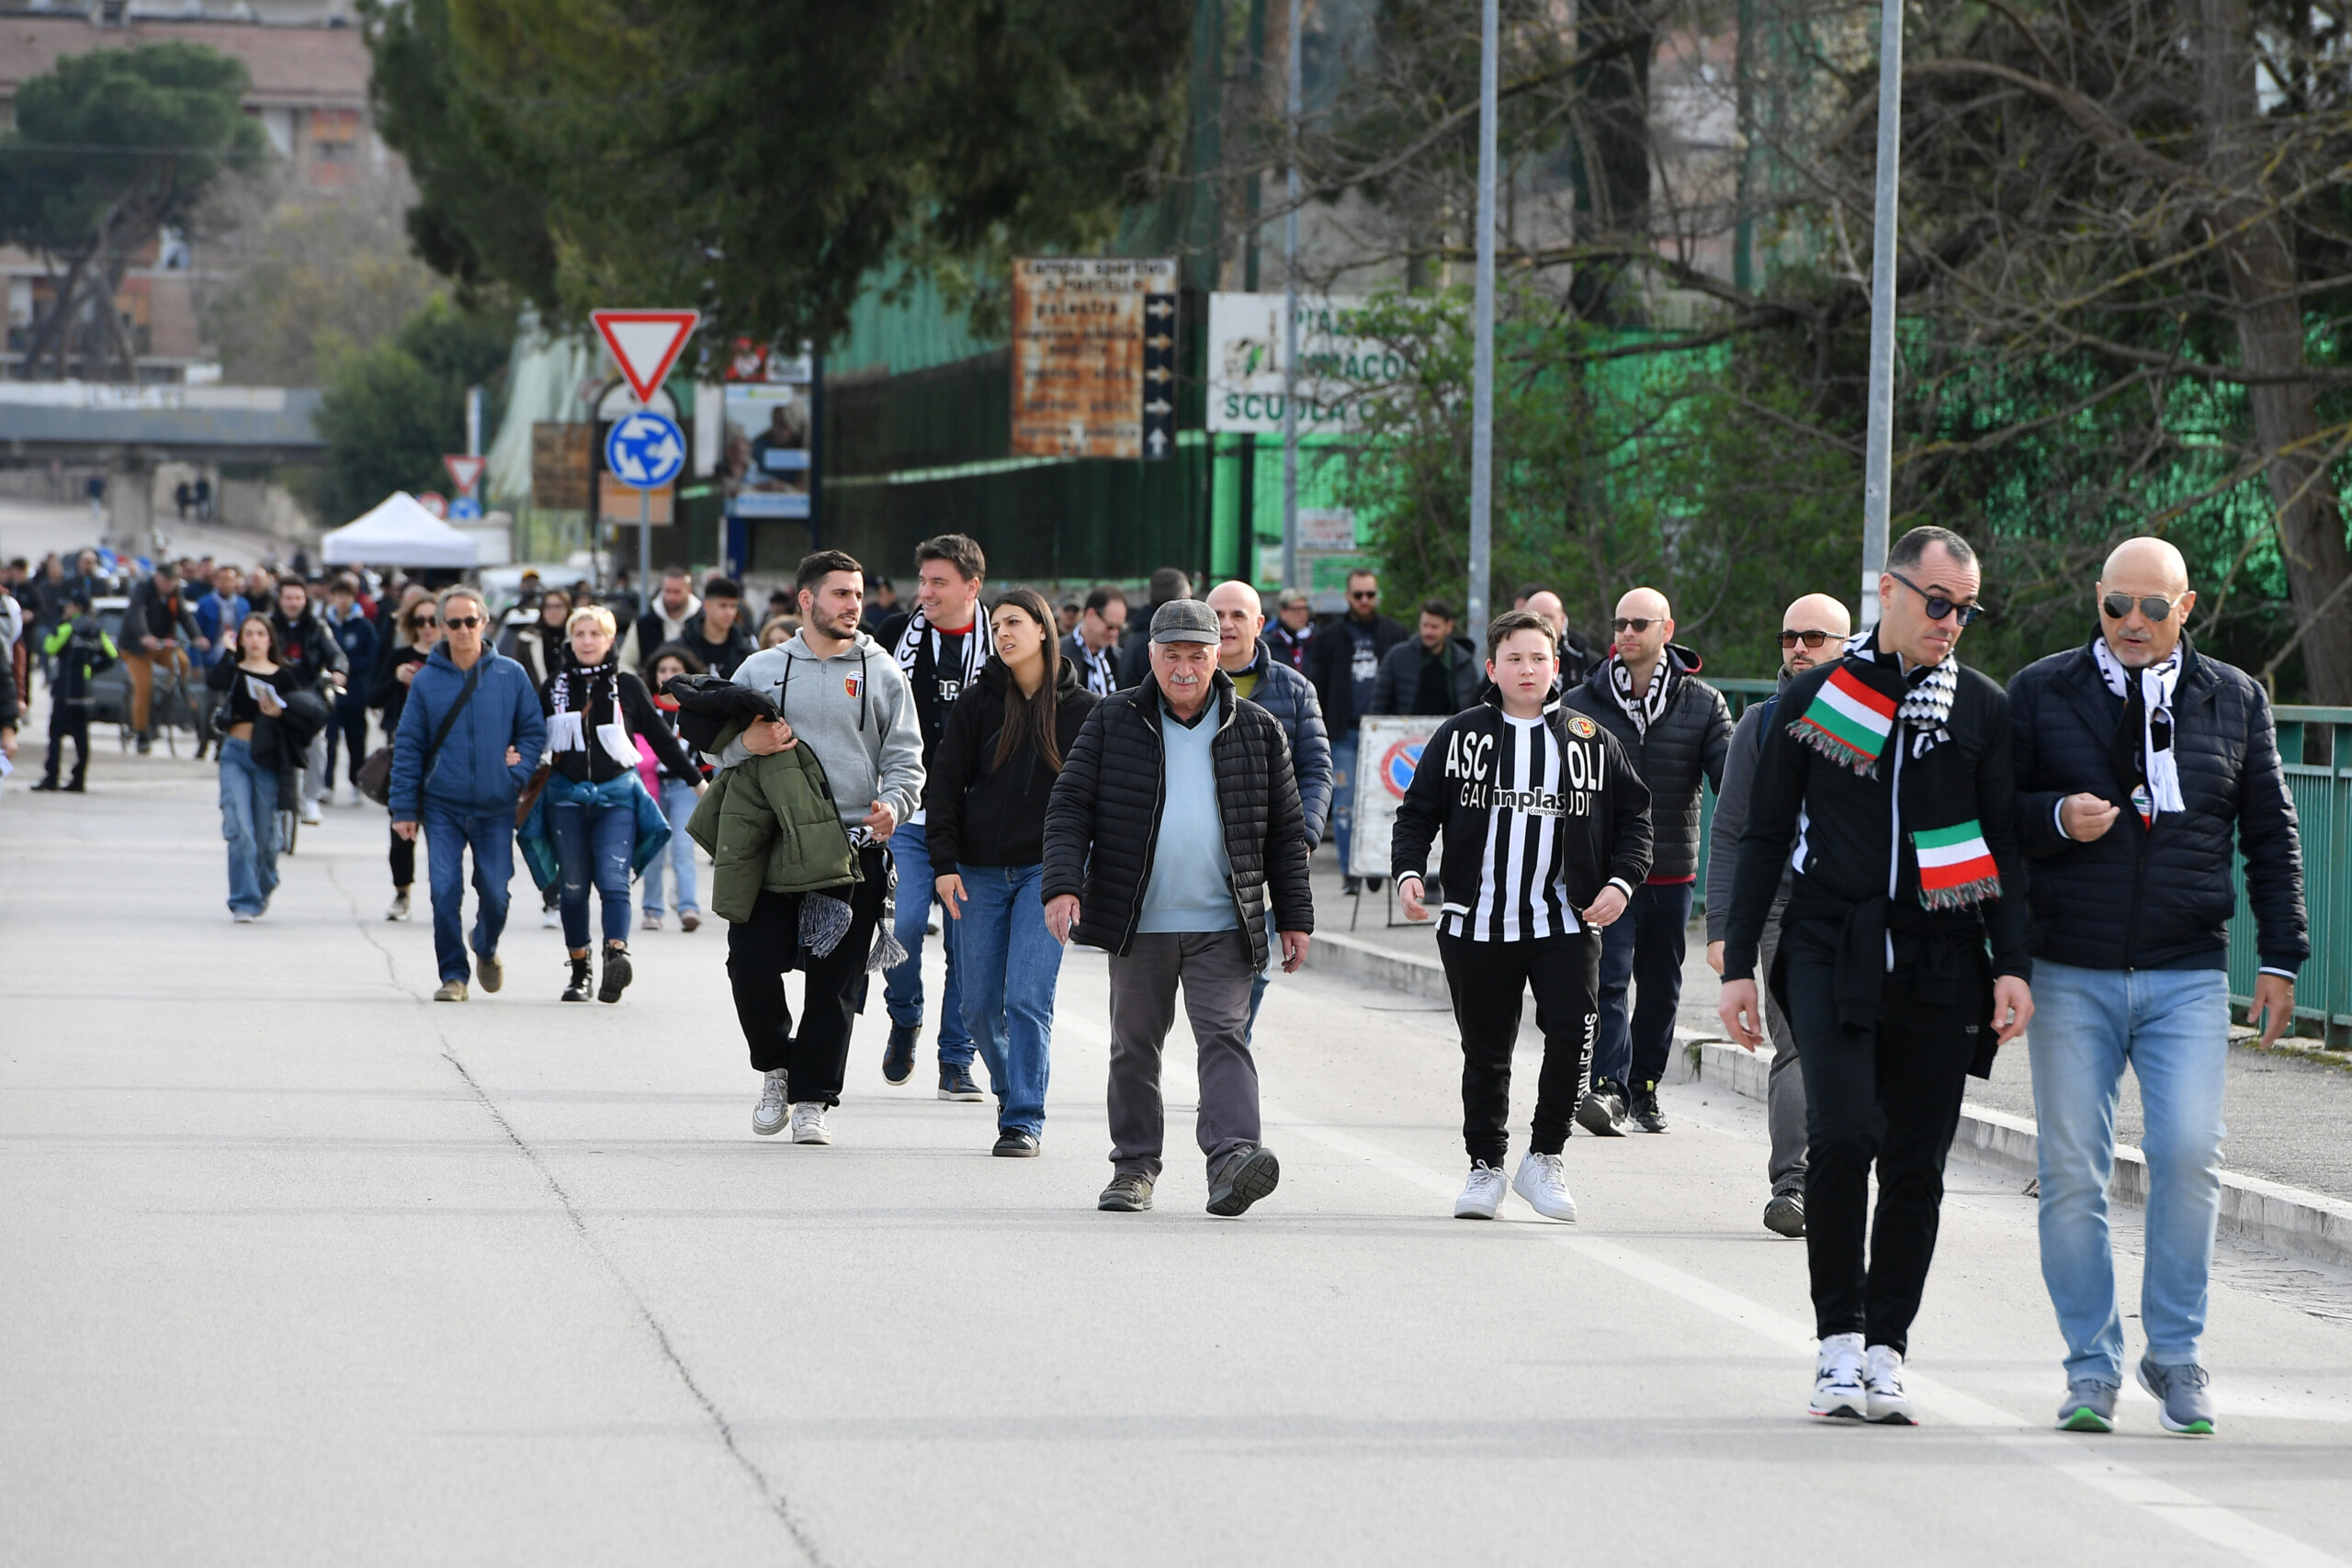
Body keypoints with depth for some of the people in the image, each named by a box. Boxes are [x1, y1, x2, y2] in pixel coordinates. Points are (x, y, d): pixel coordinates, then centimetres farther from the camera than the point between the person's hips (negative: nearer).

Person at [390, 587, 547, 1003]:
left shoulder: (510, 675, 2)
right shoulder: (426, 681, 1)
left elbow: (534, 730, 8)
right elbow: (408, 746, 3)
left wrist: (517, 775, -8)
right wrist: (404, 808, -1)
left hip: (495, 808, 0)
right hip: (443, 806, 0)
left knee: (495, 893, 2)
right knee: (445, 891, -10)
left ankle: (486, 949, 32)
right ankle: (453, 974, 1)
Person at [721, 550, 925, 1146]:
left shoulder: (882, 674, 10)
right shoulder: (761, 670, 11)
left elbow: (905, 760, 6)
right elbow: (719, 748, 14)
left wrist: (892, 806, -14)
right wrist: (747, 745, -9)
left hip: (855, 848, 0)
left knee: (836, 980, -2)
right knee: (752, 963, -8)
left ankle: (811, 1100, 5)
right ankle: (776, 1065, 16)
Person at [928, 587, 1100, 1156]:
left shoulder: (1081, 709, 2)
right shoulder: (978, 703, 4)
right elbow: (943, 782, 4)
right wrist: (944, 862, -5)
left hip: (1046, 871, -2)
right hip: (980, 873, 2)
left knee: (1028, 998, -13)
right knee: (980, 1006, 4)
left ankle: (1025, 1120, -9)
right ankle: (1012, 1092, 28)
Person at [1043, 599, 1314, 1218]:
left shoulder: (1257, 731, 7)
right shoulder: (1113, 721, 5)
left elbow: (1286, 832, 10)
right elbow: (1070, 806, 1)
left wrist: (1293, 917, 7)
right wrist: (1063, 883, -13)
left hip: (1223, 928, -1)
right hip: (1137, 924, 1)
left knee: (1224, 1035, -12)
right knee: (1135, 1045, 8)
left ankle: (1232, 1157, -24)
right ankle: (1134, 1165, 18)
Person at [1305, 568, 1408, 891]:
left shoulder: (1394, 635, 9)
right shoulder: (1329, 638, 8)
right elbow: (1316, 690, 8)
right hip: (1344, 732, 0)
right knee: (1345, 804, -3)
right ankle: (1350, 871, 2)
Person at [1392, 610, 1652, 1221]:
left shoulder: (1590, 741, 8)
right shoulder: (1460, 736, 6)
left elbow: (1633, 814, 13)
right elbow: (1417, 813, 8)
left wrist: (1621, 881, -2)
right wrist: (1409, 872, -9)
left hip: (1567, 923, 0)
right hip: (1477, 924, 0)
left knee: (1572, 1037, -14)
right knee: (1485, 1052, 6)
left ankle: (1544, 1158, 2)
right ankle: (1486, 1167, 20)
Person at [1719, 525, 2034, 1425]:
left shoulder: (1985, 710, 7)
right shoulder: (1814, 699, 6)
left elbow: (2005, 846, 8)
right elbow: (1764, 836, 10)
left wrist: (2012, 965, -2)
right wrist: (1739, 964, 6)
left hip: (1940, 968, 1)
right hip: (1831, 951, -1)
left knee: (1916, 1165, 2)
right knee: (1841, 1134, -16)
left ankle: (1884, 1350, 11)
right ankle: (1839, 1341, -5)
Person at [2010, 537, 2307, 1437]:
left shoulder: (2234, 701, 10)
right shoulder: (2041, 693, 6)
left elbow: (2272, 836, 14)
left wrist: (2279, 958, 8)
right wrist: (2056, 818, -13)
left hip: (2188, 977, 0)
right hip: (2070, 977, 0)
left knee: (2190, 1157, -12)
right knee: (2073, 1174, -2)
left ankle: (2174, 1354, 3)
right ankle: (2091, 1368, 8)